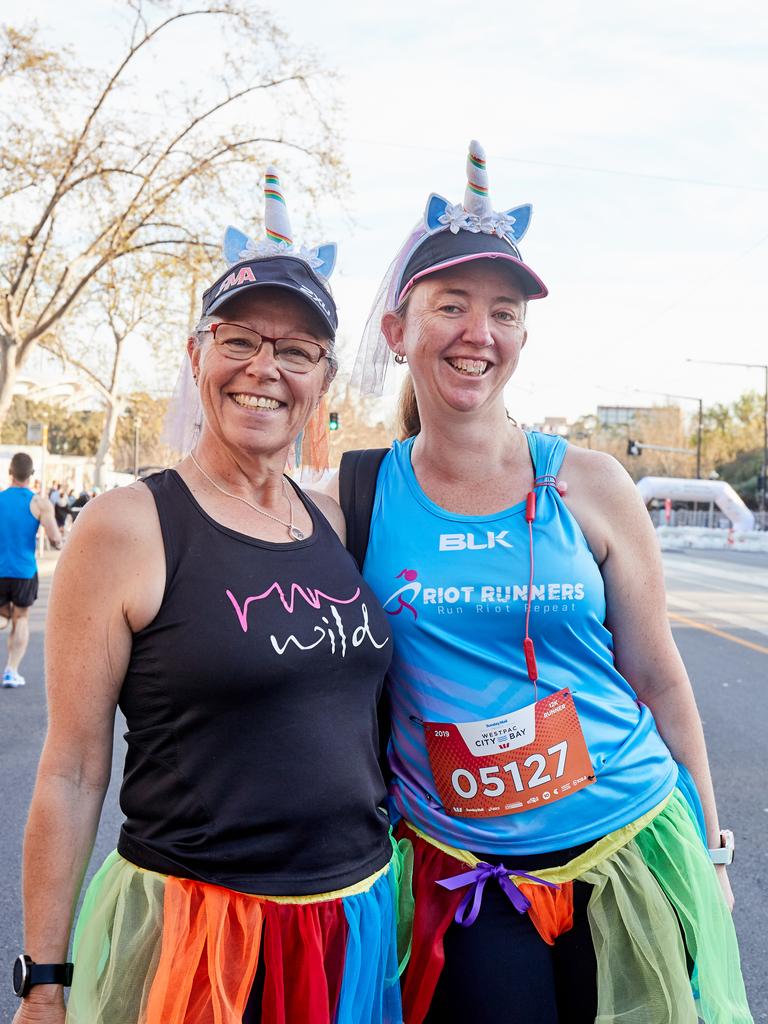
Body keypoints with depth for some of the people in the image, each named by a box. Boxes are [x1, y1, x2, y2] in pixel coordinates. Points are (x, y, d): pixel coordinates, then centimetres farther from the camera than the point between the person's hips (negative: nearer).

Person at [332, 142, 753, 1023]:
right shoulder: (359, 495, -5)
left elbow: (656, 677, 1)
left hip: (628, 852, 1)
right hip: (458, 877, 0)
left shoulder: (586, 485, -6)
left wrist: (707, 848, 6)